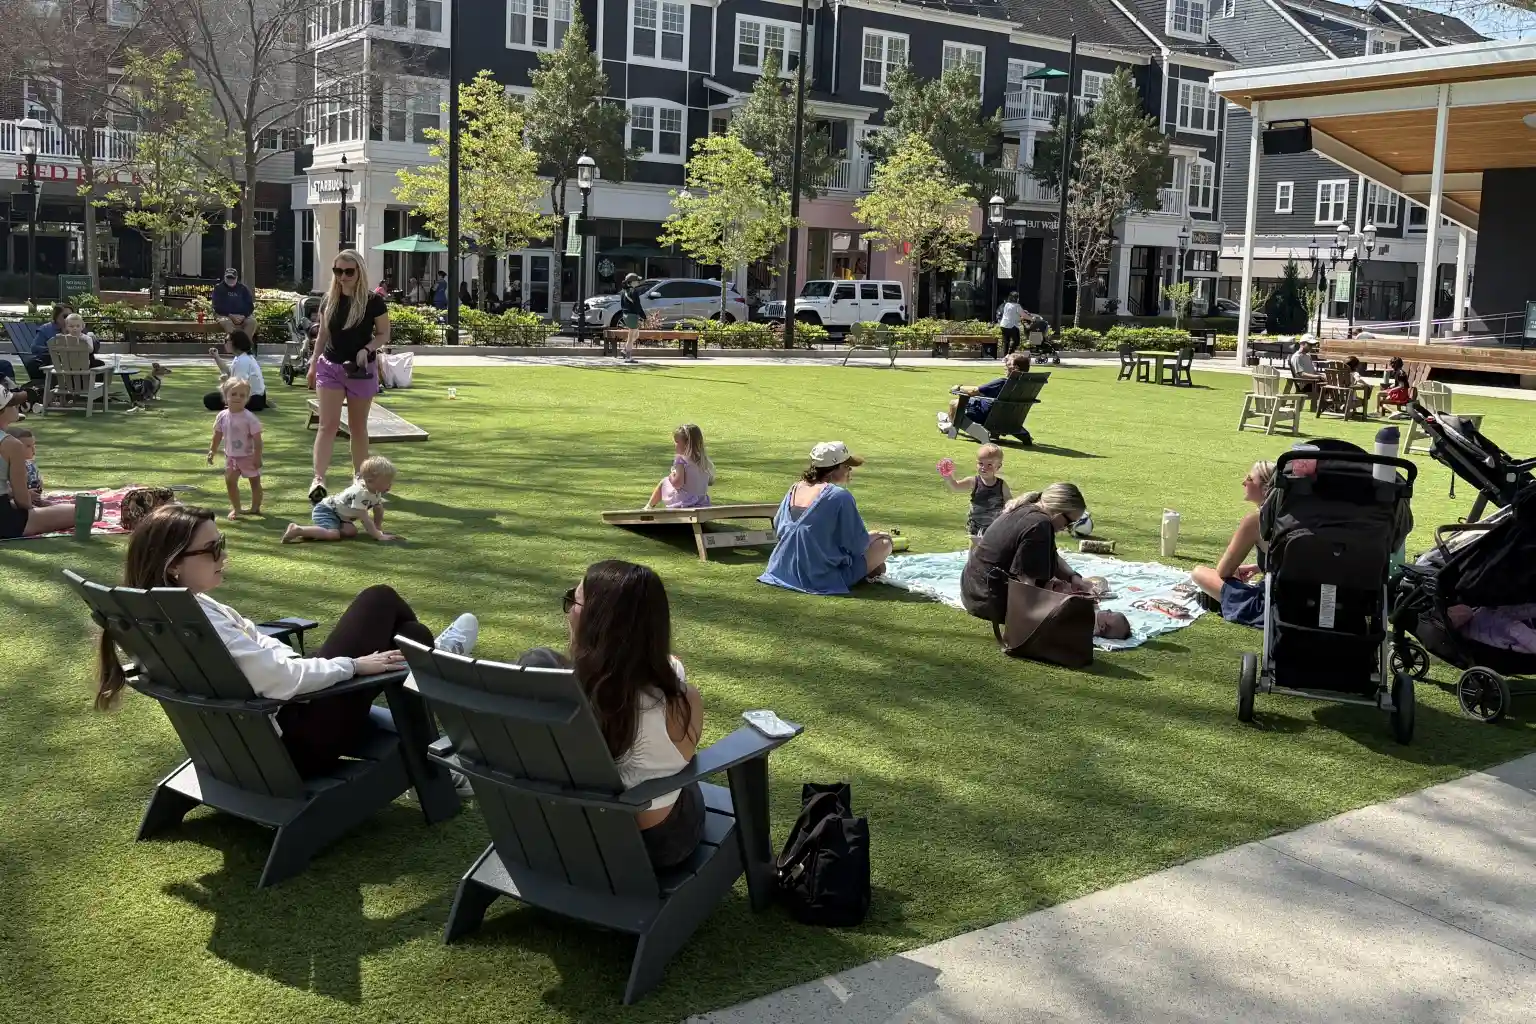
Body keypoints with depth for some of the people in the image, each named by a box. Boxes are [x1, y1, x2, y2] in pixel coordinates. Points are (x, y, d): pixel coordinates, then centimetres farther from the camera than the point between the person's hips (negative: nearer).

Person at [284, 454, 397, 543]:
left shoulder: (376, 492, 2)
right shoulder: (360, 493, -29)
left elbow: (378, 510, 19)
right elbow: (364, 519, -31)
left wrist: (378, 528, 14)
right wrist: (378, 536, -31)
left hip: (337, 515, 11)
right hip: (325, 511, -11)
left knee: (351, 531, -8)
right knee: (333, 534, -32)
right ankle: (297, 530, -26)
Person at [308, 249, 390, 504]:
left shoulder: (373, 302, -8)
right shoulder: (329, 300, 3)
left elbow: (384, 335, -3)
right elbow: (323, 334, 13)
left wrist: (367, 349, -20)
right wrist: (313, 363, 12)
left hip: (361, 370, -2)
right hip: (330, 366, 2)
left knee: (358, 427, 10)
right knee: (328, 424, -8)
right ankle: (318, 478, -16)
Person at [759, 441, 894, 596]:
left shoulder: (795, 488, 5)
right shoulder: (840, 496, -17)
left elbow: (777, 526, 16)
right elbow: (857, 544, -13)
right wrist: (872, 537, 10)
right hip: (823, 577, -8)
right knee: (884, 543, 5)